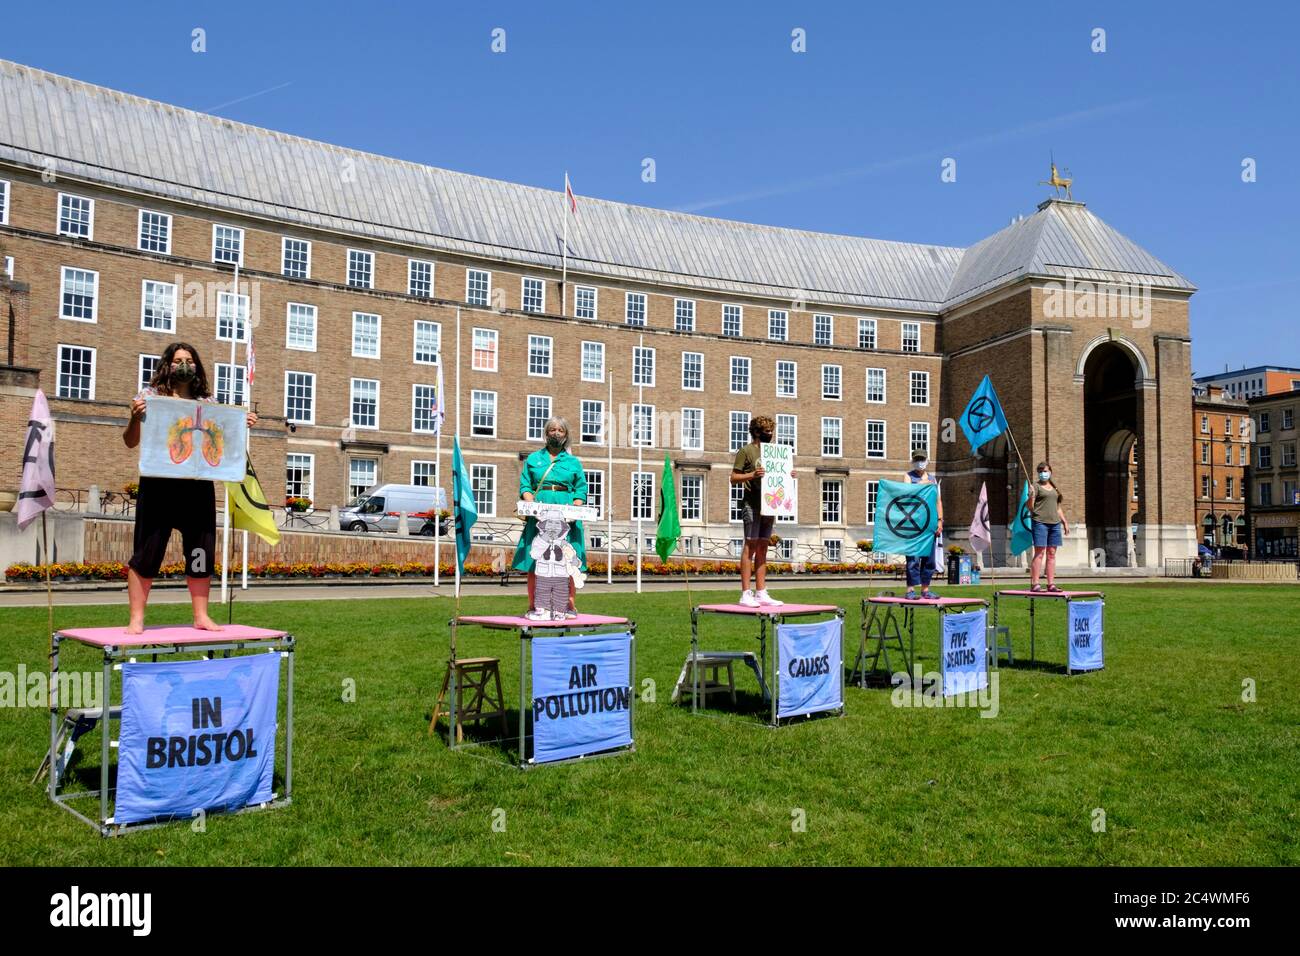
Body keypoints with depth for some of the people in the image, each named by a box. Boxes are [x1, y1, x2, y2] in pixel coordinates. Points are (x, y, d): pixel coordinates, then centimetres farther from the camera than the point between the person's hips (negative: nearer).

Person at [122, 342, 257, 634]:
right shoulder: (150, 395, 3)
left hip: (198, 487, 3)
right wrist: (135, 417, -16)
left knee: (201, 553, 6)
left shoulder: (208, 401, 12)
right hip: (158, 486, -3)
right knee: (147, 552, -1)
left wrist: (242, 426, 2)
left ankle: (201, 616, 16)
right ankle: (136, 619, 8)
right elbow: (130, 442, 2)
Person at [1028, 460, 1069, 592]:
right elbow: (1030, 507, -8)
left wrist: (1065, 522, 19)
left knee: (1051, 554, 5)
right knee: (1039, 553, -9)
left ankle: (1051, 584, 7)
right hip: (1040, 522, -6)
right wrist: (1031, 496, -27)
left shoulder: (1054, 488, 20)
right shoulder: (1036, 486, 0)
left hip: (1055, 523, 6)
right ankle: (1034, 584, -10)